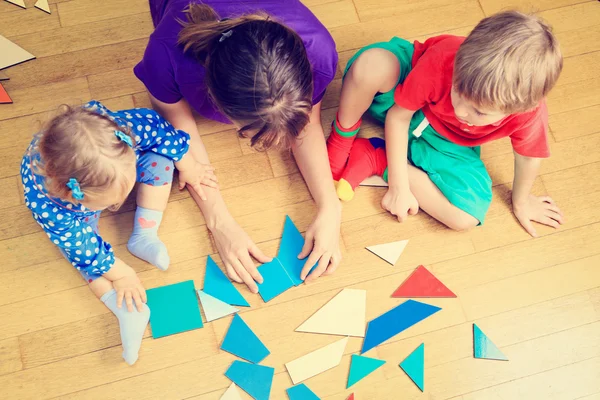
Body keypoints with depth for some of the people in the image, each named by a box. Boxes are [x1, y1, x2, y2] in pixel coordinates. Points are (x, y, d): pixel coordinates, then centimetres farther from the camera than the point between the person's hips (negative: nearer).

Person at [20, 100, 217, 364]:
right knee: (78, 247, -23)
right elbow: (85, 248, -27)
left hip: (103, 170, 2)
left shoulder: (120, 130, -44)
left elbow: (158, 127, -22)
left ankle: (144, 237, -9)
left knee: (160, 159, -16)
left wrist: (188, 170, -8)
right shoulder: (48, 206, -45)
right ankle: (126, 309, -12)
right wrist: (120, 274, -14)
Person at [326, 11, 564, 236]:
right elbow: (398, 115, -23)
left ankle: (375, 158, -6)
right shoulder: (441, 60, -39)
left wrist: (521, 202, 7)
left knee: (465, 218, -19)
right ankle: (341, 139, -9)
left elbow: (528, 157, -12)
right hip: (408, 108, -2)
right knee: (373, 65, -38)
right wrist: (399, 186, -21)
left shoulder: (530, 112, -35)